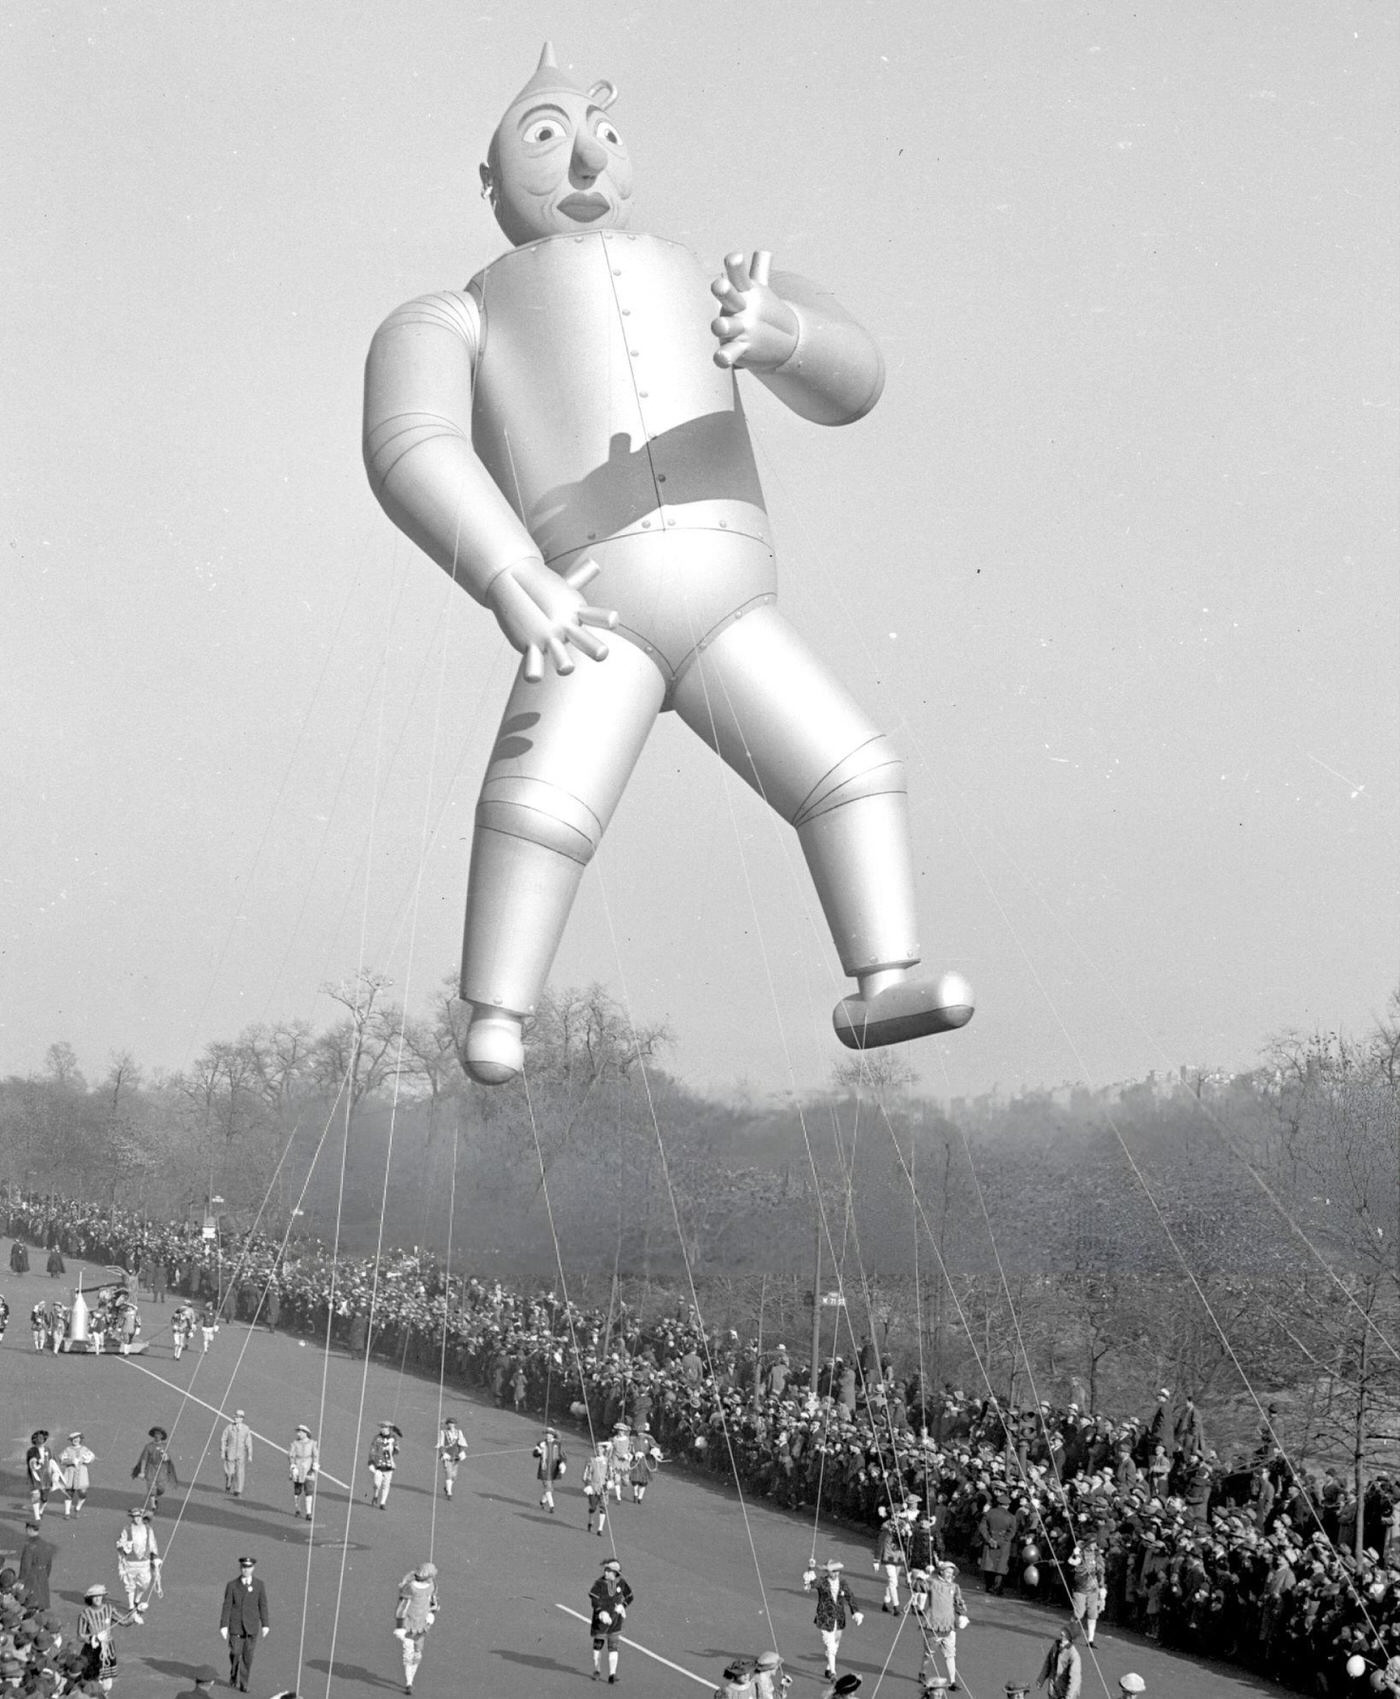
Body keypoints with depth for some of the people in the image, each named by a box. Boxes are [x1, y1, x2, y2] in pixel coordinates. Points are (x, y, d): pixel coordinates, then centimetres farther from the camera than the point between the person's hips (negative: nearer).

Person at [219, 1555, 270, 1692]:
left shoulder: (259, 1585, 3)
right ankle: (233, 1677, 25)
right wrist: (224, 1626, -7)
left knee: (248, 1656, -1)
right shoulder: (232, 1586, -1)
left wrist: (265, 1625, 0)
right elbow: (227, 1606, -2)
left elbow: (263, 1606, 4)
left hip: (252, 1627, 1)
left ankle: (243, 1684, 7)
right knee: (235, 1653, -2)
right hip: (236, 1626, -1)